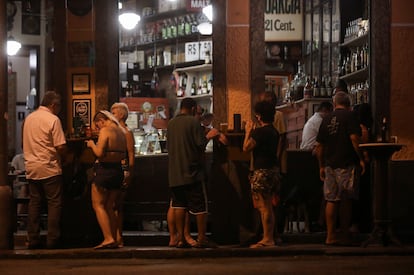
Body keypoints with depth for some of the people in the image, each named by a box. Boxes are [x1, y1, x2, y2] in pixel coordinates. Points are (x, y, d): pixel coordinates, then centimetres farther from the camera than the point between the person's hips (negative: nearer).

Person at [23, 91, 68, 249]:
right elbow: (60, 146, -14)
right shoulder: (53, 119, -11)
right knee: (54, 203, 0)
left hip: (31, 167, 7)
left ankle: (33, 240, 9)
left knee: (34, 203, 10)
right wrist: (65, 159, 3)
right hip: (49, 168, -6)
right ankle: (52, 240, -3)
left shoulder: (29, 118, 11)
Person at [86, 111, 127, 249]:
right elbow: (124, 155, 16)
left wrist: (92, 144, -2)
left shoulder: (105, 130, -12)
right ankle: (114, 240, 11)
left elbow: (99, 153, -19)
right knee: (110, 207, 13)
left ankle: (108, 238, -14)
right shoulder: (121, 131, 12)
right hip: (118, 170, 8)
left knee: (98, 205, -3)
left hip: (104, 169, -8)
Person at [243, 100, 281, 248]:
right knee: (269, 207, 15)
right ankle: (270, 238, 18)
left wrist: (248, 132, 1)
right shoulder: (274, 131, 11)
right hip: (274, 169, 9)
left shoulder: (259, 132, -16)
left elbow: (246, 148, -11)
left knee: (263, 207, -6)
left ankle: (267, 239, -5)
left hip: (263, 171, -9)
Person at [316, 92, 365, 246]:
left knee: (331, 200, 5)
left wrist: (322, 166, 18)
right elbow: (354, 138, -15)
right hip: (347, 164, -5)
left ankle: (330, 235, 3)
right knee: (346, 200, 0)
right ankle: (344, 236, 2)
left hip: (330, 165, 5)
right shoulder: (349, 116, -4)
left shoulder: (326, 119, 11)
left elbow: (320, 145, 12)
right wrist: (361, 159, -9)